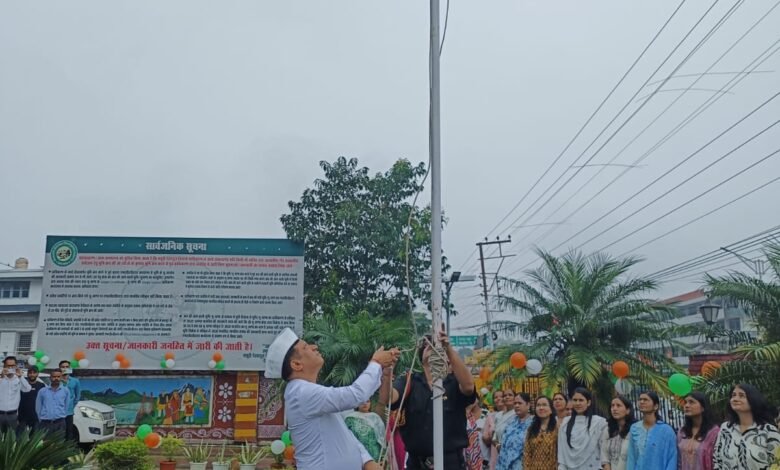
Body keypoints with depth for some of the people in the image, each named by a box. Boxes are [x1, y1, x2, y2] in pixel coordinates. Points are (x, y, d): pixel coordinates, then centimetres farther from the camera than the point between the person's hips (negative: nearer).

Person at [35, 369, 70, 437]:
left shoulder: (66, 391, 5)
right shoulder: (42, 391, 5)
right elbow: (38, 407, 10)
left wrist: (62, 416, 9)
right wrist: (41, 419, 10)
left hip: (60, 423, 0)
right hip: (45, 423, 0)